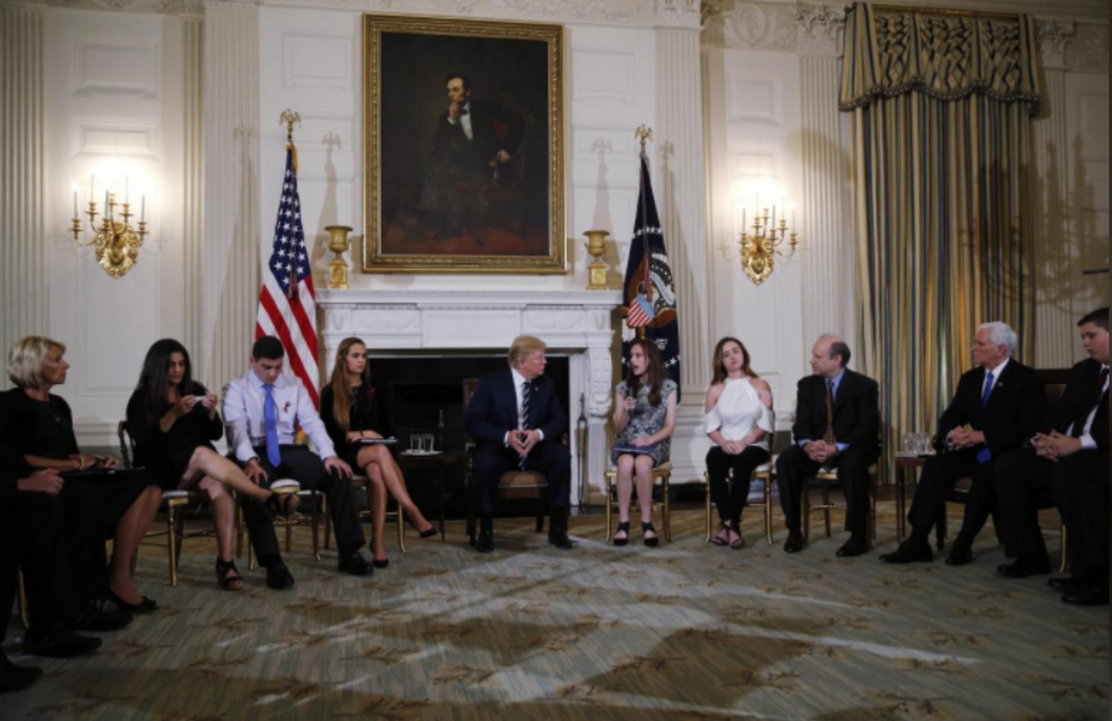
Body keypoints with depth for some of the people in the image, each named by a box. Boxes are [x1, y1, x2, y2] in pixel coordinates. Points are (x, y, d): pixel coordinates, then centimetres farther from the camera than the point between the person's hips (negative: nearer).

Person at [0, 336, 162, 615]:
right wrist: (75, 464, -13)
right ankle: (79, 594, -26)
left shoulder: (59, 405, 22)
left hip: (71, 480, 8)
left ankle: (119, 577, -21)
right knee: (91, 499, -39)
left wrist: (95, 461, 2)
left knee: (148, 491, -14)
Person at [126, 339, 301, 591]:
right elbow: (145, 442, -12)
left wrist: (211, 412, -12)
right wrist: (174, 414, -23)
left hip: (200, 468, 3)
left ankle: (226, 562, -43)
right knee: (203, 453, -37)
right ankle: (268, 497, -46)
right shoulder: (141, 399, 2)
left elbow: (216, 434, 9)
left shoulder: (195, 389, 12)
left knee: (219, 487, -35)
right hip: (161, 471, -3)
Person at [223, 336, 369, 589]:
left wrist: (329, 454, -17)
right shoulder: (236, 389, 0)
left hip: (290, 452, 3)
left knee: (339, 475, -19)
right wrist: (250, 460, -34)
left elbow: (312, 422, 1)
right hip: (256, 454, -3)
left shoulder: (294, 385, 10)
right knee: (252, 485, -38)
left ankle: (349, 553, -12)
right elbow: (237, 428, -14)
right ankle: (273, 562, -33)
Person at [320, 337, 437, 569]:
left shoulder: (369, 389, 14)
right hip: (342, 452, -3)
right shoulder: (330, 392, 1)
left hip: (367, 450, 3)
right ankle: (413, 512, -43)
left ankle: (379, 542, -41)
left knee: (376, 472, -36)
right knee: (381, 452, -37)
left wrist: (360, 434, -3)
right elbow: (328, 432, -1)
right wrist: (357, 435, -11)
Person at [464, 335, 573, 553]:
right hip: (499, 447, -3)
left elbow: (559, 419, 4)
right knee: (485, 462, -36)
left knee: (562, 457, -27)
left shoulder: (546, 384, 6)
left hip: (536, 447, 3)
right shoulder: (491, 382, -5)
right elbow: (472, 421, -11)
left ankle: (558, 529, -16)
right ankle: (486, 531, -18)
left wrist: (539, 434, -19)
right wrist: (506, 436, -27)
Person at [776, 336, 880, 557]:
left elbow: (867, 428, -16)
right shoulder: (807, 385, 4)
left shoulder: (865, 385, -8)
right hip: (817, 447, 4)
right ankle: (794, 531, -16)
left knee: (852, 464, -39)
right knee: (785, 461, -25)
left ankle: (859, 536, -25)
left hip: (853, 449, -4)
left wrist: (836, 448, -32)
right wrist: (808, 445, -26)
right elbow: (801, 425, -2)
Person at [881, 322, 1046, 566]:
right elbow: (948, 418, 11)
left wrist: (983, 436, -26)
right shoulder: (970, 379, 12)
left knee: (985, 473, -37)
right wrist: (953, 433, -15)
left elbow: (1027, 427, -18)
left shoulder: (1027, 379, -6)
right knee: (935, 465, -22)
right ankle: (918, 542, -26)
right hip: (975, 450, 6)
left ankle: (963, 544, -25)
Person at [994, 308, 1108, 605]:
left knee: (1071, 471, -38)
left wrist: (1079, 443, -29)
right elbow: (1061, 413, 14)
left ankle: (1096, 575, -29)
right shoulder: (1083, 370, 20)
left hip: (1103, 455, -8)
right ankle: (1031, 556, 2)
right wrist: (1045, 440, -7)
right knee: (1009, 465, -9)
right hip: (1069, 451, 8)